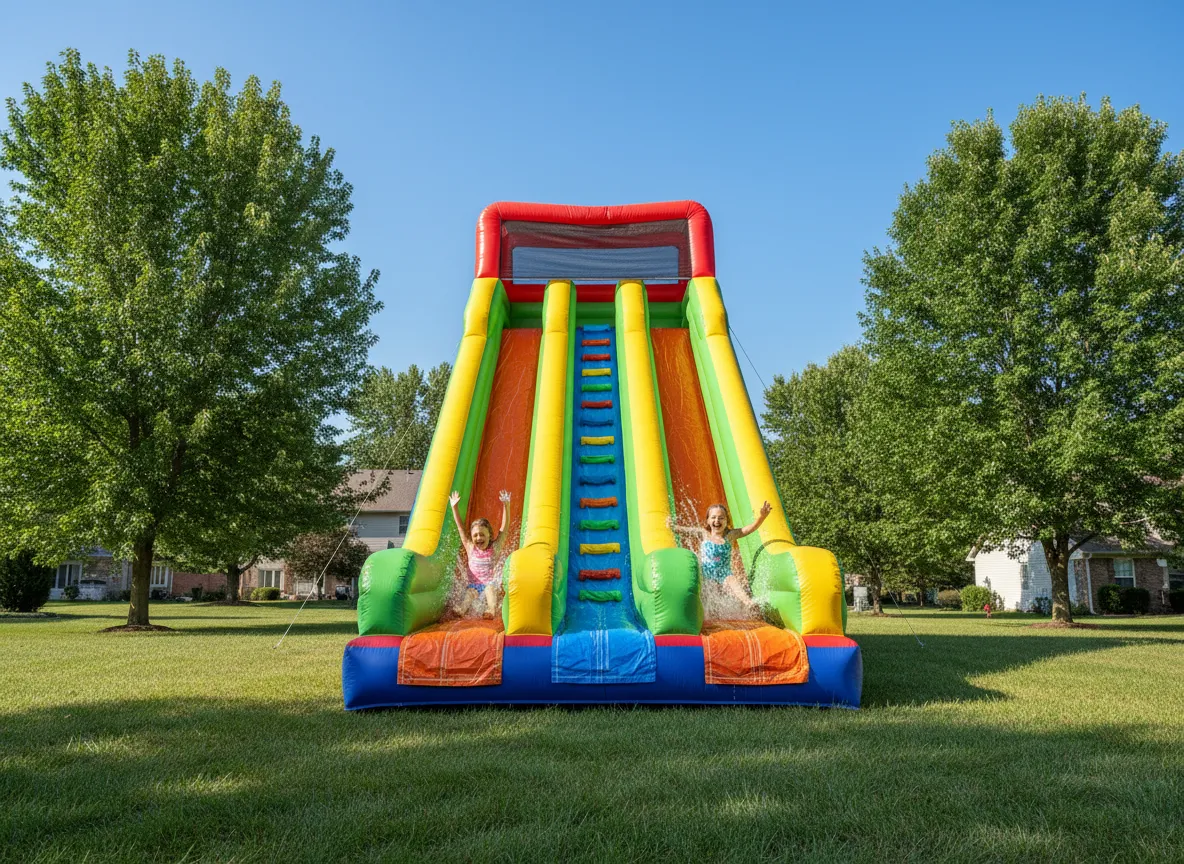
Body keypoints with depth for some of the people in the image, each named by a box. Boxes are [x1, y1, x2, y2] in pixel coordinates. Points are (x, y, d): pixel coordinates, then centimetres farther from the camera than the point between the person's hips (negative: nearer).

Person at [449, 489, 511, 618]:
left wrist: (506, 506, -9)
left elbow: (504, 527, -2)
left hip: (491, 584, -2)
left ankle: (491, 610, -51)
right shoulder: (470, 548, 9)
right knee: (470, 592, -26)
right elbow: (460, 527, 9)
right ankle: (461, 609, -48)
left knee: (490, 588, -32)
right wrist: (454, 507, 5)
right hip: (474, 584, 2)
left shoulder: (495, 548, 3)